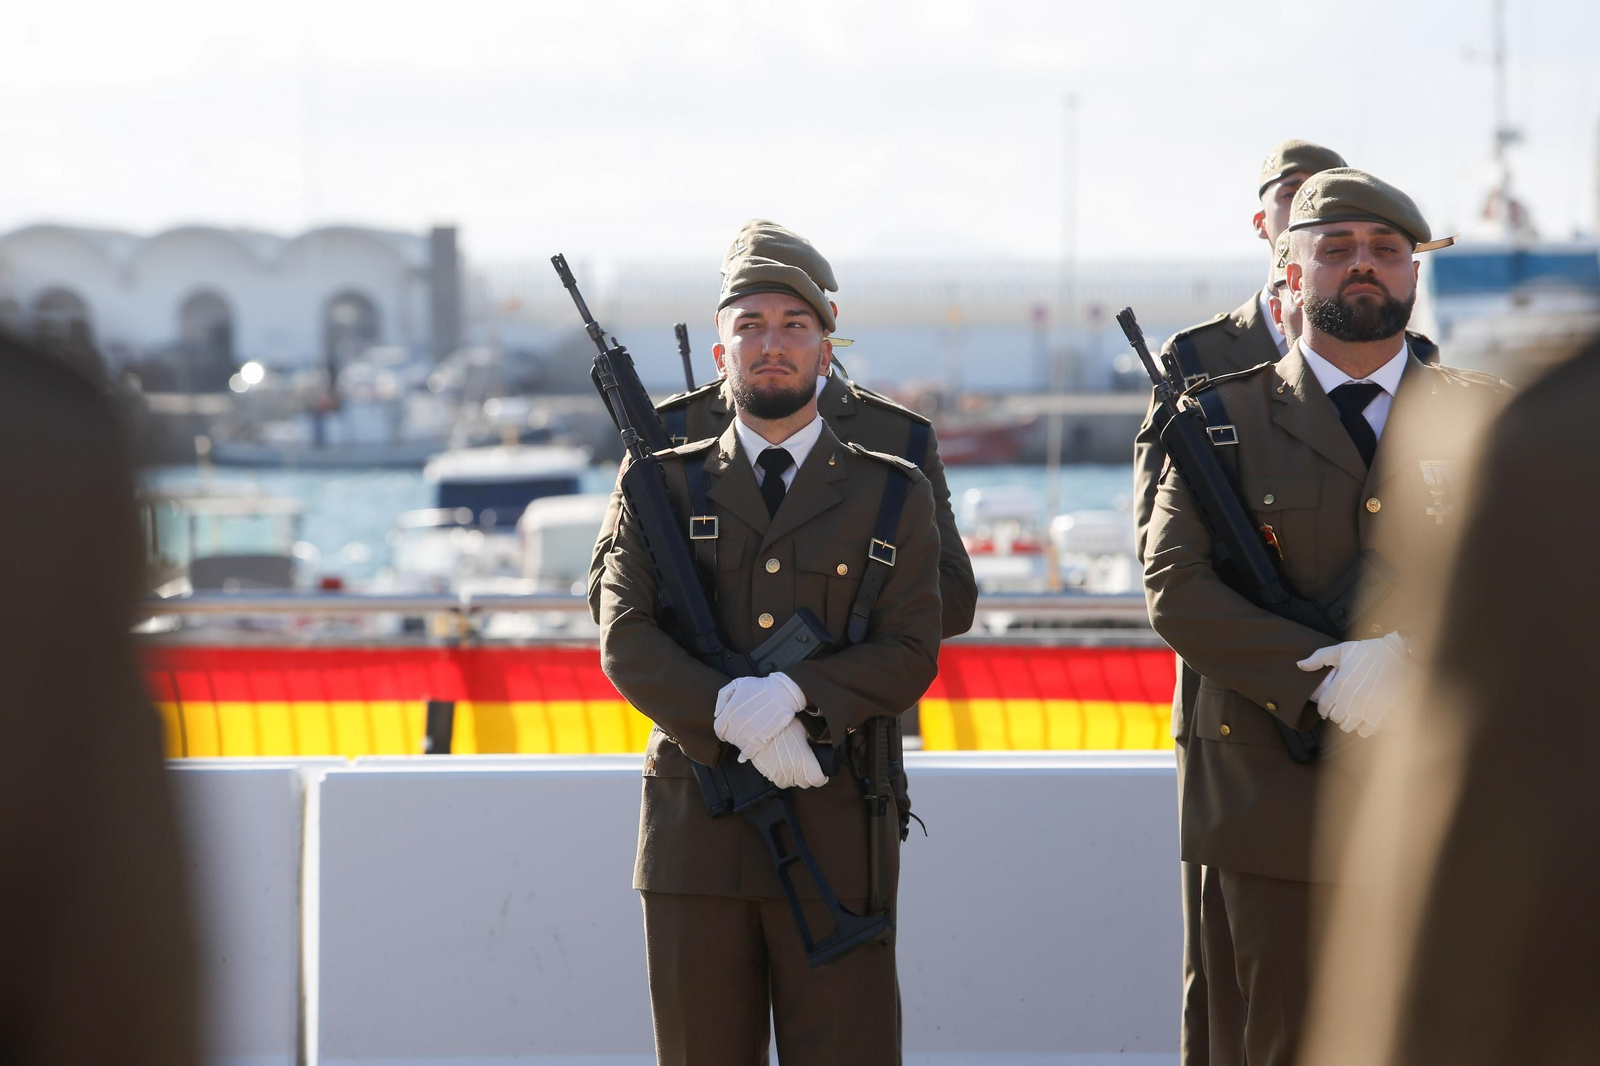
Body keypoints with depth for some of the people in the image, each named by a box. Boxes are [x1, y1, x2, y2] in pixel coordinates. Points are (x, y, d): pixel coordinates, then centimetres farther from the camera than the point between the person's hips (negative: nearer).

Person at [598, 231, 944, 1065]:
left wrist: (797, 693, -18)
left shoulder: (892, 495, 9)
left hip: (835, 834, -1)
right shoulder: (665, 487, 11)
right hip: (696, 833, 1)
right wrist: (731, 716, -17)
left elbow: (911, 652, -1)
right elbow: (626, 641, -1)